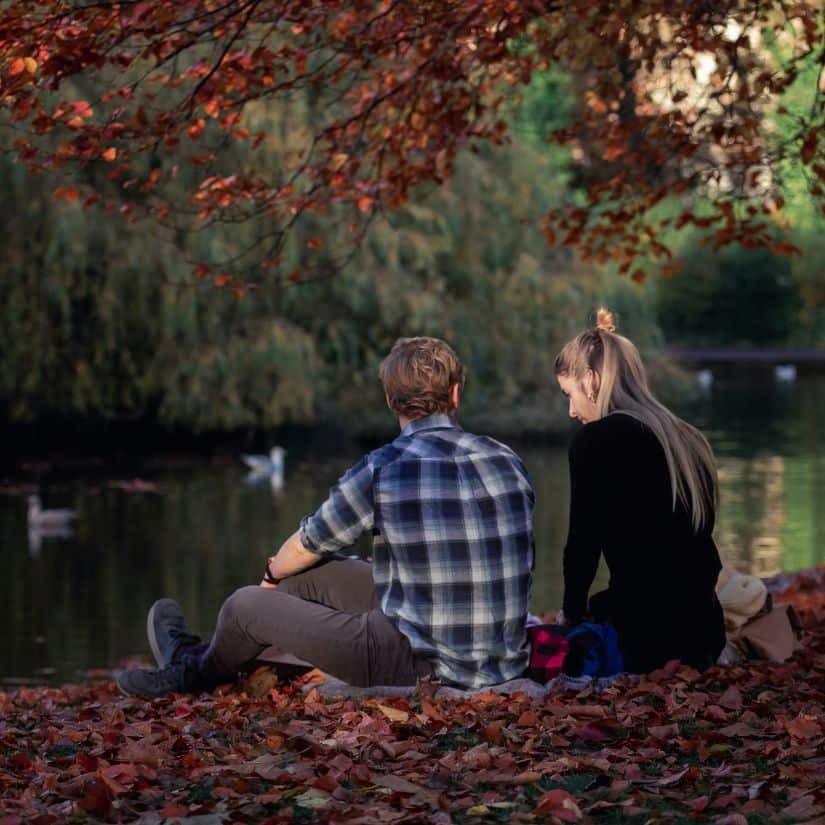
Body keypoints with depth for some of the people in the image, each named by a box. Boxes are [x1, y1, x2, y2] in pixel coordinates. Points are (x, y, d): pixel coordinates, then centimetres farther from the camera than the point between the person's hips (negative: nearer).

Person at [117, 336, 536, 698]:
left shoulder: (380, 471, -14)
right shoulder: (509, 462, 0)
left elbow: (307, 546, 3)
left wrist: (274, 574, 28)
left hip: (424, 662, -6)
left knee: (245, 606, 12)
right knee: (317, 574, 24)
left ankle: (199, 670, 46)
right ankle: (203, 659, 44)